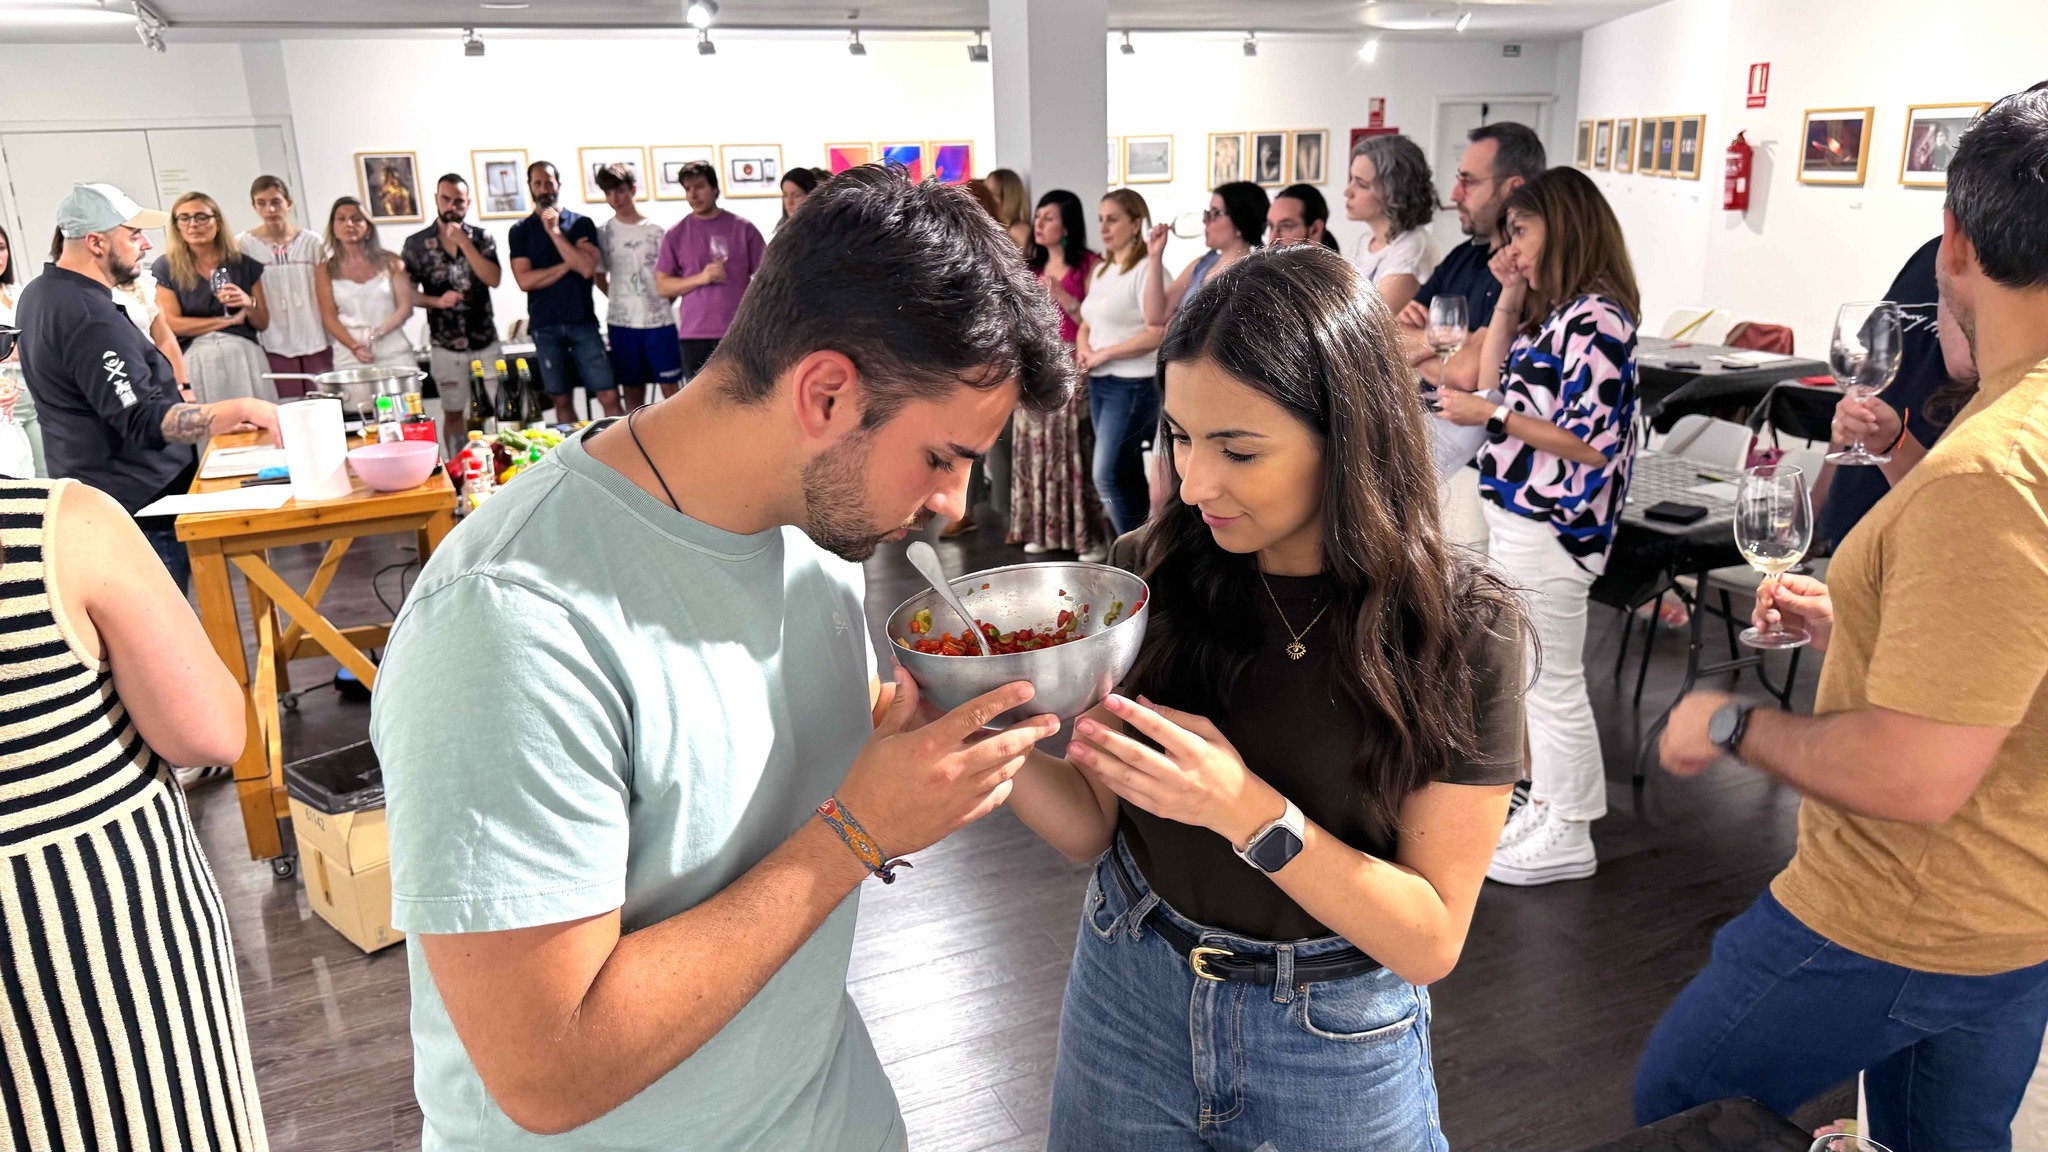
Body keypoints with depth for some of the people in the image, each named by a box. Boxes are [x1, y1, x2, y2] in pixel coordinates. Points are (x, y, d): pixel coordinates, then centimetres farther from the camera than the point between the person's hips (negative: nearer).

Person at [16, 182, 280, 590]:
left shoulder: (39, 294, 11)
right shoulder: (90, 320, -24)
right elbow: (145, 423, -31)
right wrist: (241, 409, -37)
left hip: (96, 505, 11)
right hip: (140, 509, -11)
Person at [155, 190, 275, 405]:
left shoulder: (243, 265, 10)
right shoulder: (164, 268, 4)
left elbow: (263, 323, 13)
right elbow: (172, 325, -5)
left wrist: (249, 304, -9)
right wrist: (229, 320, -3)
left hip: (245, 357, 2)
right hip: (196, 361, -2)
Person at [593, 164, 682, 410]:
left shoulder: (657, 230, -1)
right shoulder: (604, 233, 4)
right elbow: (599, 276, 14)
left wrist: (664, 299, -4)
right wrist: (618, 300, 4)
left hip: (659, 320, -2)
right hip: (621, 323, 2)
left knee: (670, 387, 0)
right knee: (633, 391, 8)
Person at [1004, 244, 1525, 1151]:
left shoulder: (1458, 626, -18)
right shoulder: (1150, 573, -12)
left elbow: (1431, 940, -17)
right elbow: (1093, 826, -5)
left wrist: (1247, 811, -31)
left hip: (1337, 1042, -2)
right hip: (1127, 997, 3)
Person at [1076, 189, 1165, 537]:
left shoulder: (1145, 269, -12)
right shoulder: (1101, 269, 15)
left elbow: (1158, 334, -21)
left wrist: (1104, 353, -14)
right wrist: (1083, 350, -1)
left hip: (1132, 386, -8)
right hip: (1098, 384, 8)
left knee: (1108, 475, -11)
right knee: (1126, 475, 10)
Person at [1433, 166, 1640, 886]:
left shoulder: (1596, 318, -17)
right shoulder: (1556, 311, 12)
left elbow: (1593, 445, -21)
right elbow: (1495, 381, 15)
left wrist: (1491, 415, -17)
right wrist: (1510, 299, 9)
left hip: (1551, 527, -10)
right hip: (1516, 513, 10)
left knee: (1552, 684, 2)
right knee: (1533, 678, 19)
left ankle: (1568, 839, 16)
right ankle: (1545, 806, 34)